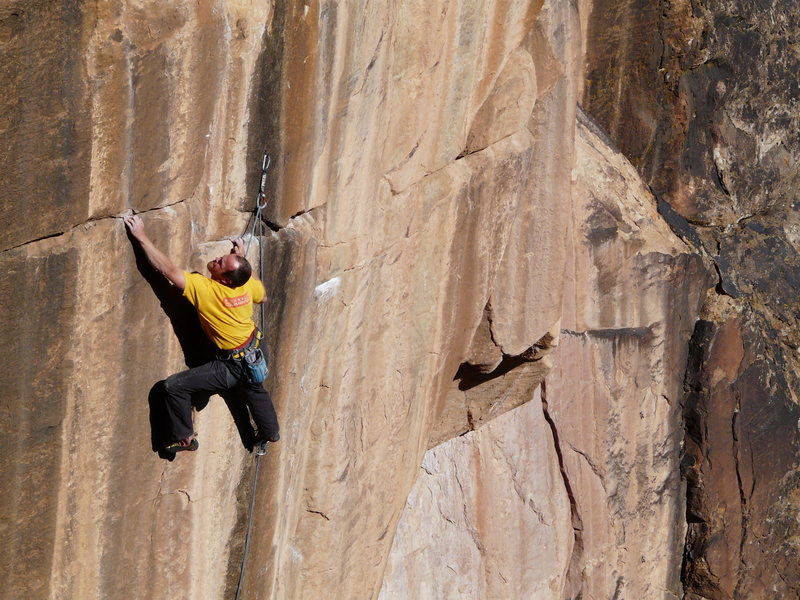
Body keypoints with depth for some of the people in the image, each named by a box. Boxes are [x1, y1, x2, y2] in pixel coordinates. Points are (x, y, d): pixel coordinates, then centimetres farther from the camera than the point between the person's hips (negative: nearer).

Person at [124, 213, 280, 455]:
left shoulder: (204, 289, -32)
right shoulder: (249, 284, -14)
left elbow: (167, 269, -35)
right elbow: (262, 296, 11)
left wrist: (141, 237, -33)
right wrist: (242, 259, 10)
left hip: (232, 367, -7)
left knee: (174, 387, -6)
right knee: (254, 391, 35)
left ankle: (184, 438, 8)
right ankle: (270, 433, 59)